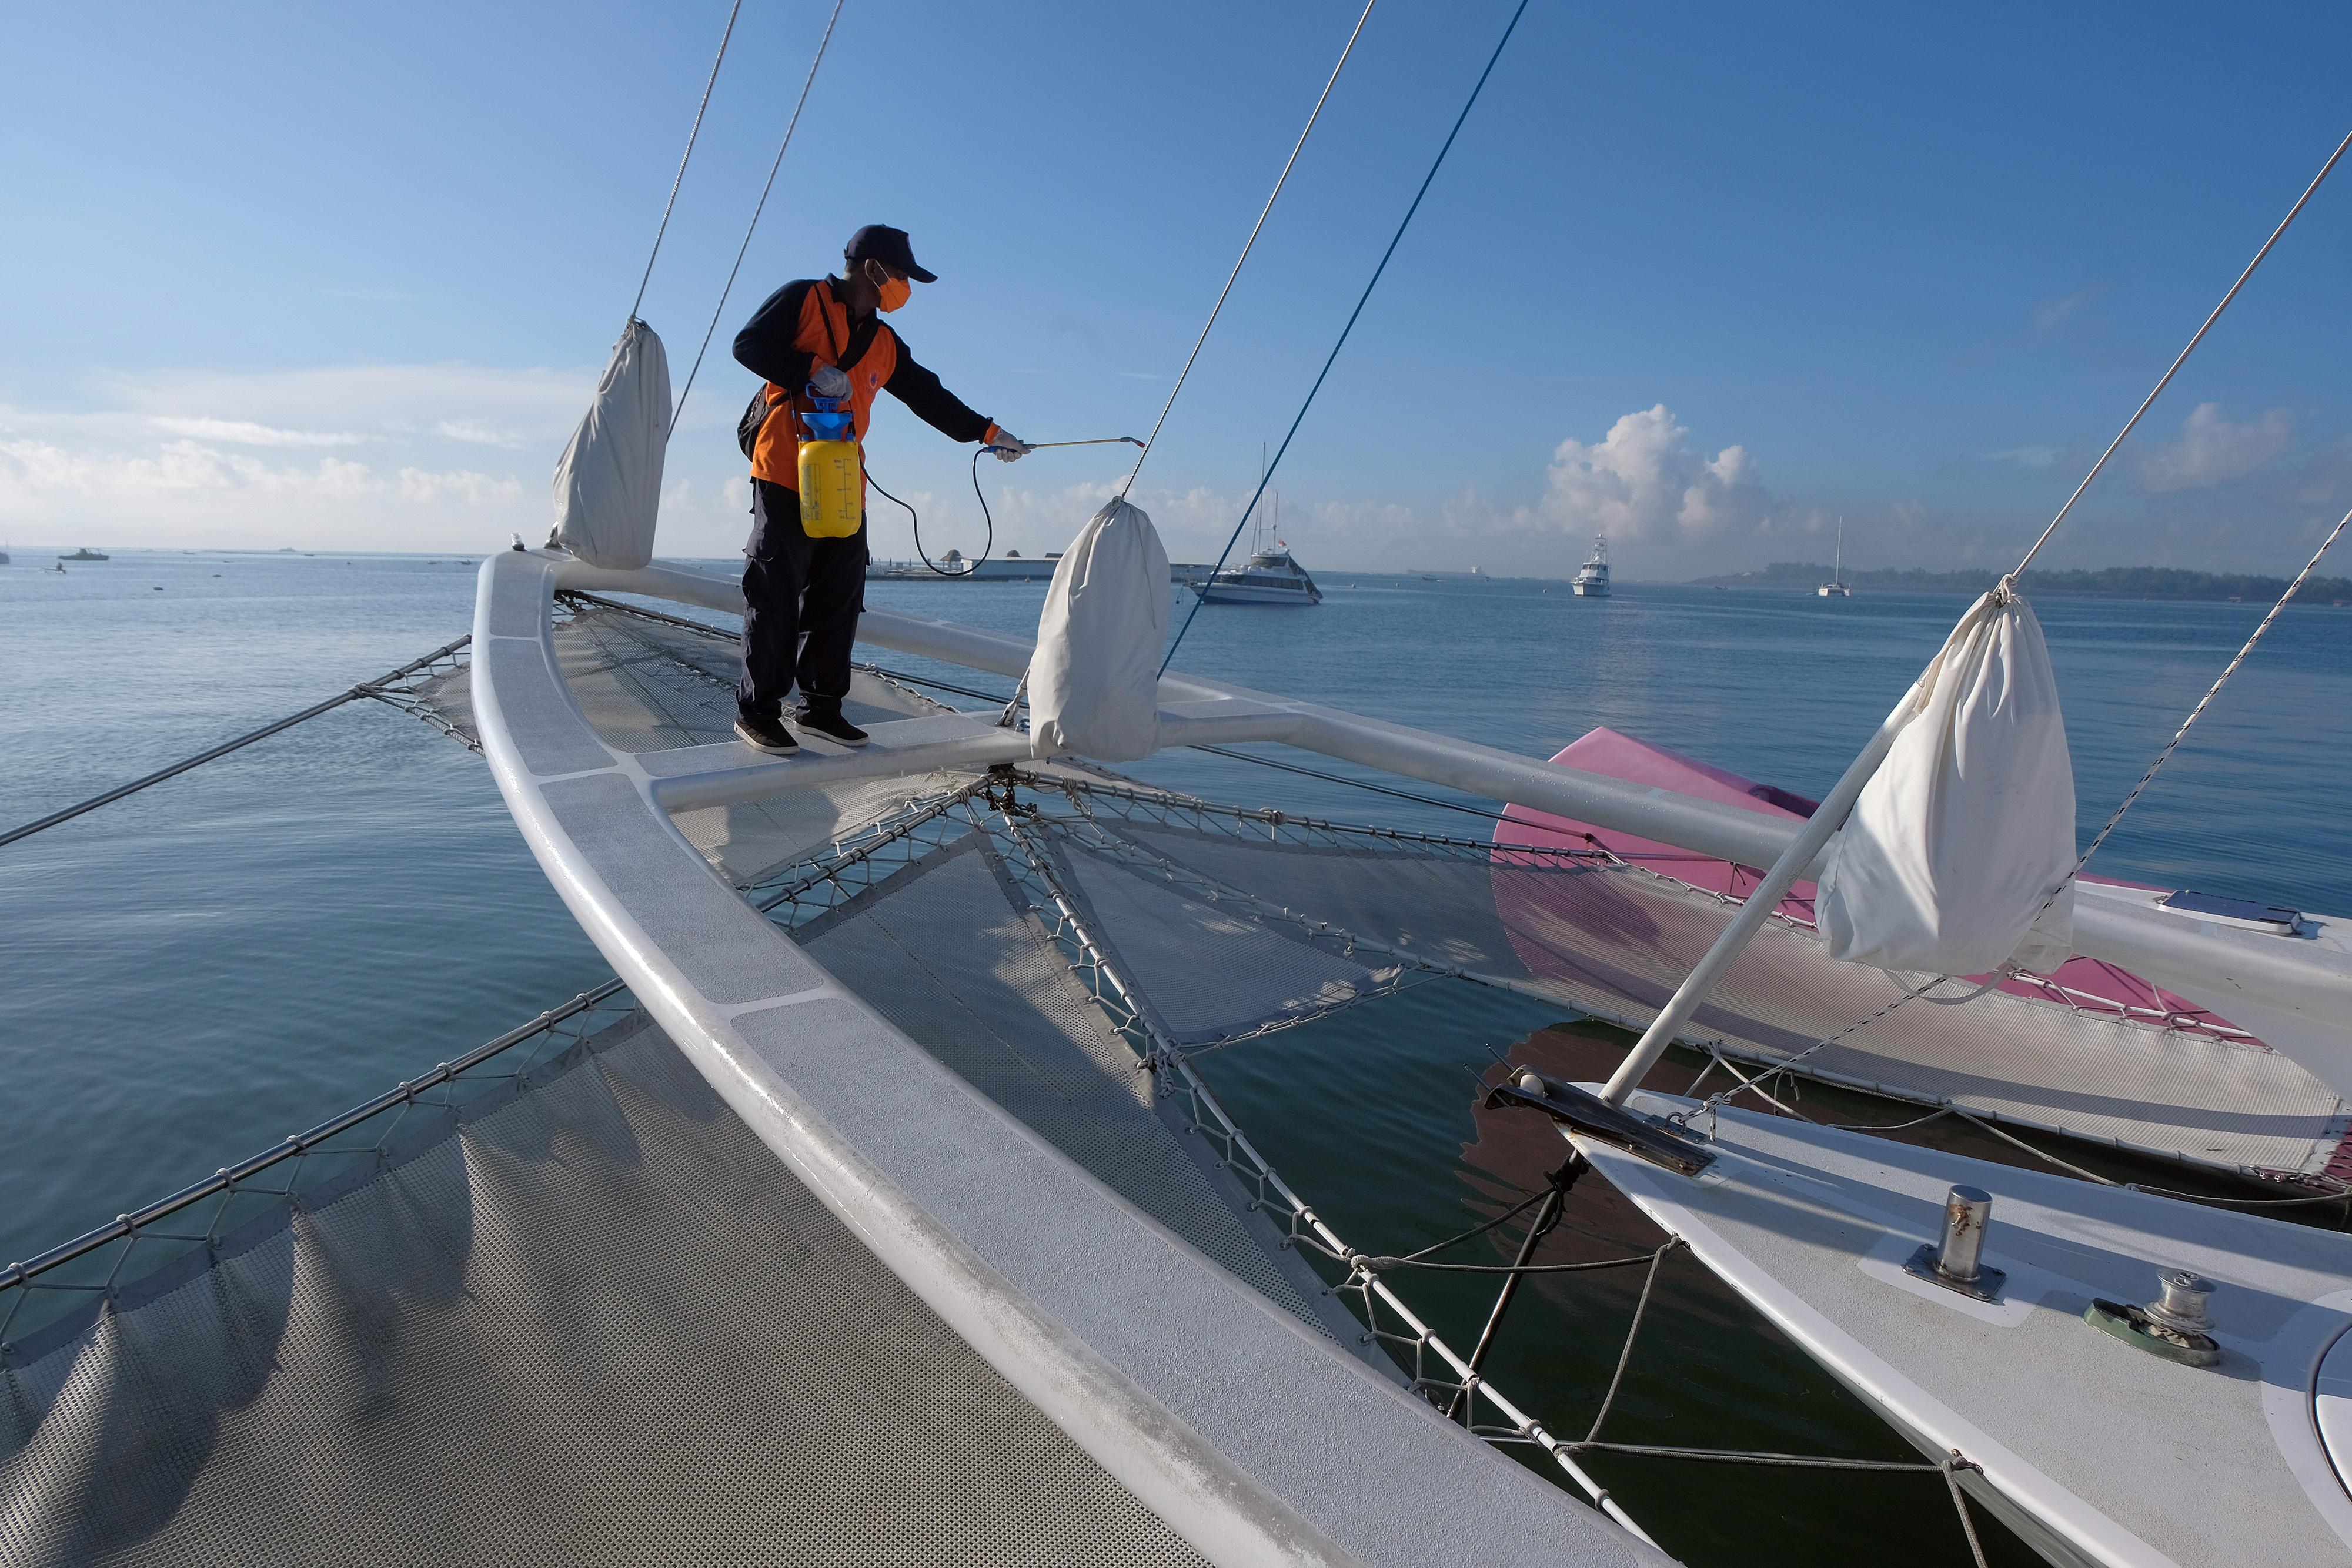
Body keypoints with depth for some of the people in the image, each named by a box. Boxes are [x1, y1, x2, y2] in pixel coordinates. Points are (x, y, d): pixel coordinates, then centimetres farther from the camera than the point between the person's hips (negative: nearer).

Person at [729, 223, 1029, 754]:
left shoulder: (883, 343, 20)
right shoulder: (803, 300, 2)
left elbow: (930, 397, 24)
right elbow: (748, 344, -8)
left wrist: (988, 433, 21)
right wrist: (813, 371, -17)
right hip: (785, 477, -7)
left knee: (838, 599, 5)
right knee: (775, 596, -6)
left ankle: (820, 706, 15)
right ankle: (756, 710, 2)